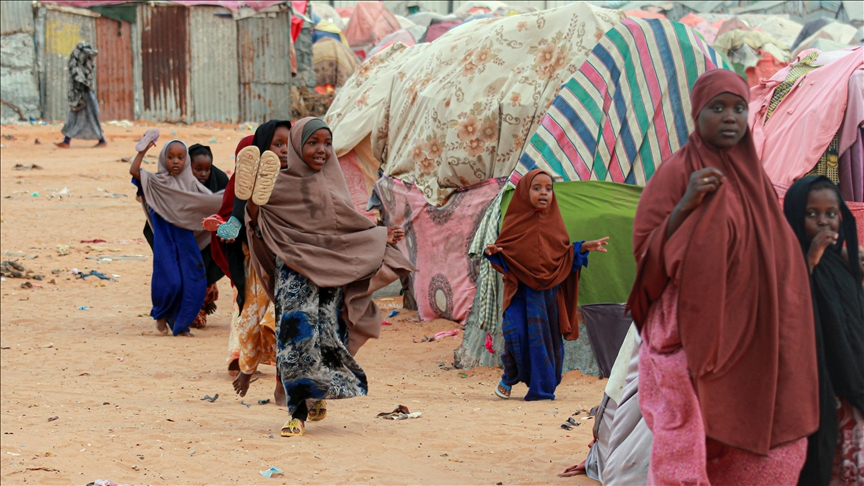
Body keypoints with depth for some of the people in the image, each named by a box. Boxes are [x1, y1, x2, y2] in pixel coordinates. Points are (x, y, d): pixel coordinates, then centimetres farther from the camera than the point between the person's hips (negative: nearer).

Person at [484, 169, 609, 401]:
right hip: (521, 290, -3)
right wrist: (493, 252, -17)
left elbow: (565, 252, 14)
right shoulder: (515, 221, 2)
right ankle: (510, 377, 9)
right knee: (516, 334, -16)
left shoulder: (554, 222, 9)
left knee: (548, 340, 2)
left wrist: (584, 248, 0)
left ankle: (542, 388, 15)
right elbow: (503, 252, 4)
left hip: (549, 292, 3)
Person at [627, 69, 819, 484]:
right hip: (692, 337, -6)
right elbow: (647, 252, -7)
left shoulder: (752, 176, 15)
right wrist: (686, 205, -18)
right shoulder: (677, 172, -2)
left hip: (751, 343, 6)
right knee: (688, 449, -14)